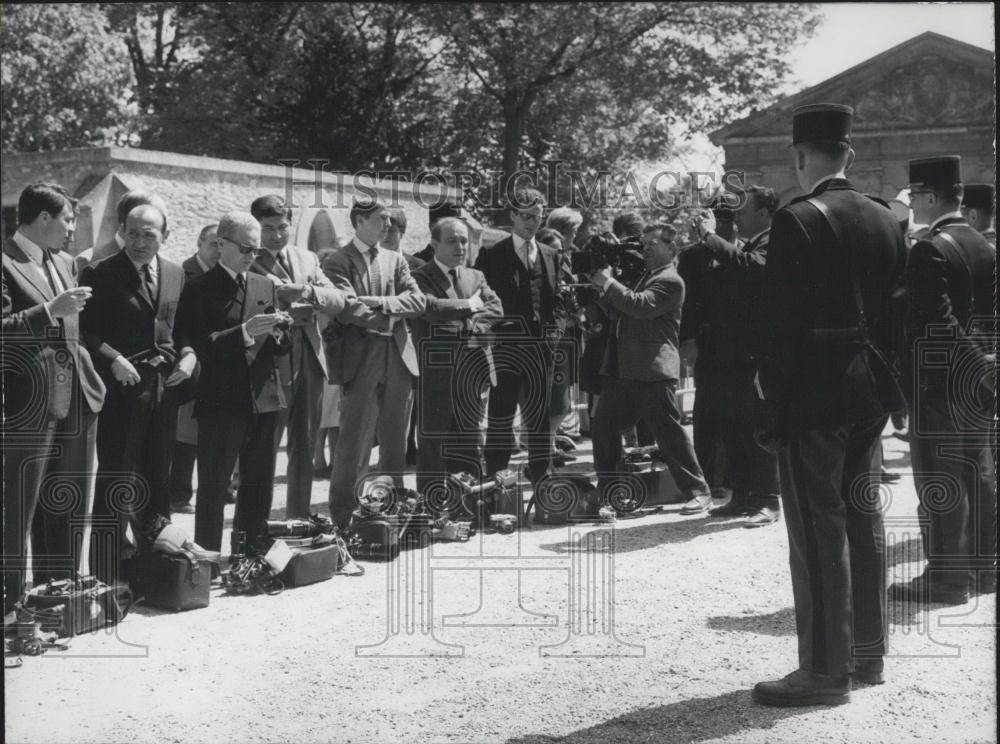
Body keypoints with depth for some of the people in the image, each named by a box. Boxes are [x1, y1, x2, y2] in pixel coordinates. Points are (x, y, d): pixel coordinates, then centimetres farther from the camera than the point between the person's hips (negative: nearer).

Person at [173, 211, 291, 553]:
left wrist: (277, 331, -8)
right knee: (213, 490, 0)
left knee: (259, 491, 11)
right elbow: (195, 346, -11)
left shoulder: (266, 286, 13)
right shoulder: (199, 288, -3)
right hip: (220, 402, -5)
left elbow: (282, 348, 15)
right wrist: (244, 332, -19)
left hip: (263, 400, 5)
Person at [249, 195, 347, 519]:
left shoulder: (307, 258, 14)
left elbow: (338, 300, 5)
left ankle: (299, 515, 22)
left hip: (310, 359, 6)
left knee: (304, 446, 12)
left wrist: (309, 292, -13)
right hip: (272, 363, -6)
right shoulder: (248, 264, -5)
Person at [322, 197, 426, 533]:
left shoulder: (396, 260, 16)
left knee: (395, 441, 10)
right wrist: (389, 317, -9)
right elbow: (347, 308, -15)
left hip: (399, 357, 5)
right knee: (354, 440, -5)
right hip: (360, 359, -5)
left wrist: (380, 302, -11)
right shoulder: (338, 262, -1)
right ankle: (343, 515, 4)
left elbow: (417, 300, 3)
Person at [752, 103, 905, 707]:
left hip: (814, 396, -7)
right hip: (870, 395, 8)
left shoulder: (798, 221, -14)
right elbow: (896, 311, 11)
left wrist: (774, 401, -11)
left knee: (819, 531, -2)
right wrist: (885, 386, 17)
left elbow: (781, 321, -17)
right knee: (863, 519, 16)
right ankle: (868, 652, 27)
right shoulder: (888, 221, 7)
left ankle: (826, 671, 3)